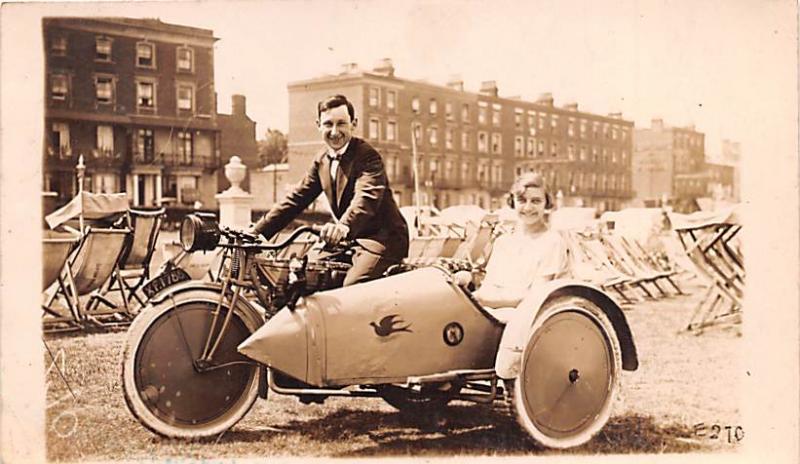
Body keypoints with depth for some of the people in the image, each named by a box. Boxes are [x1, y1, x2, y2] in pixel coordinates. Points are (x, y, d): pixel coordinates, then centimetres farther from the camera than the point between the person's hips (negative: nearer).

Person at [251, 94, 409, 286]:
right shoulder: (322, 161, 8)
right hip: (349, 240, 8)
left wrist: (344, 226, -53)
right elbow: (296, 199, 8)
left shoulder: (368, 156, -15)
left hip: (383, 238, -8)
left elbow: (366, 198, -33)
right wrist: (255, 233, -1)